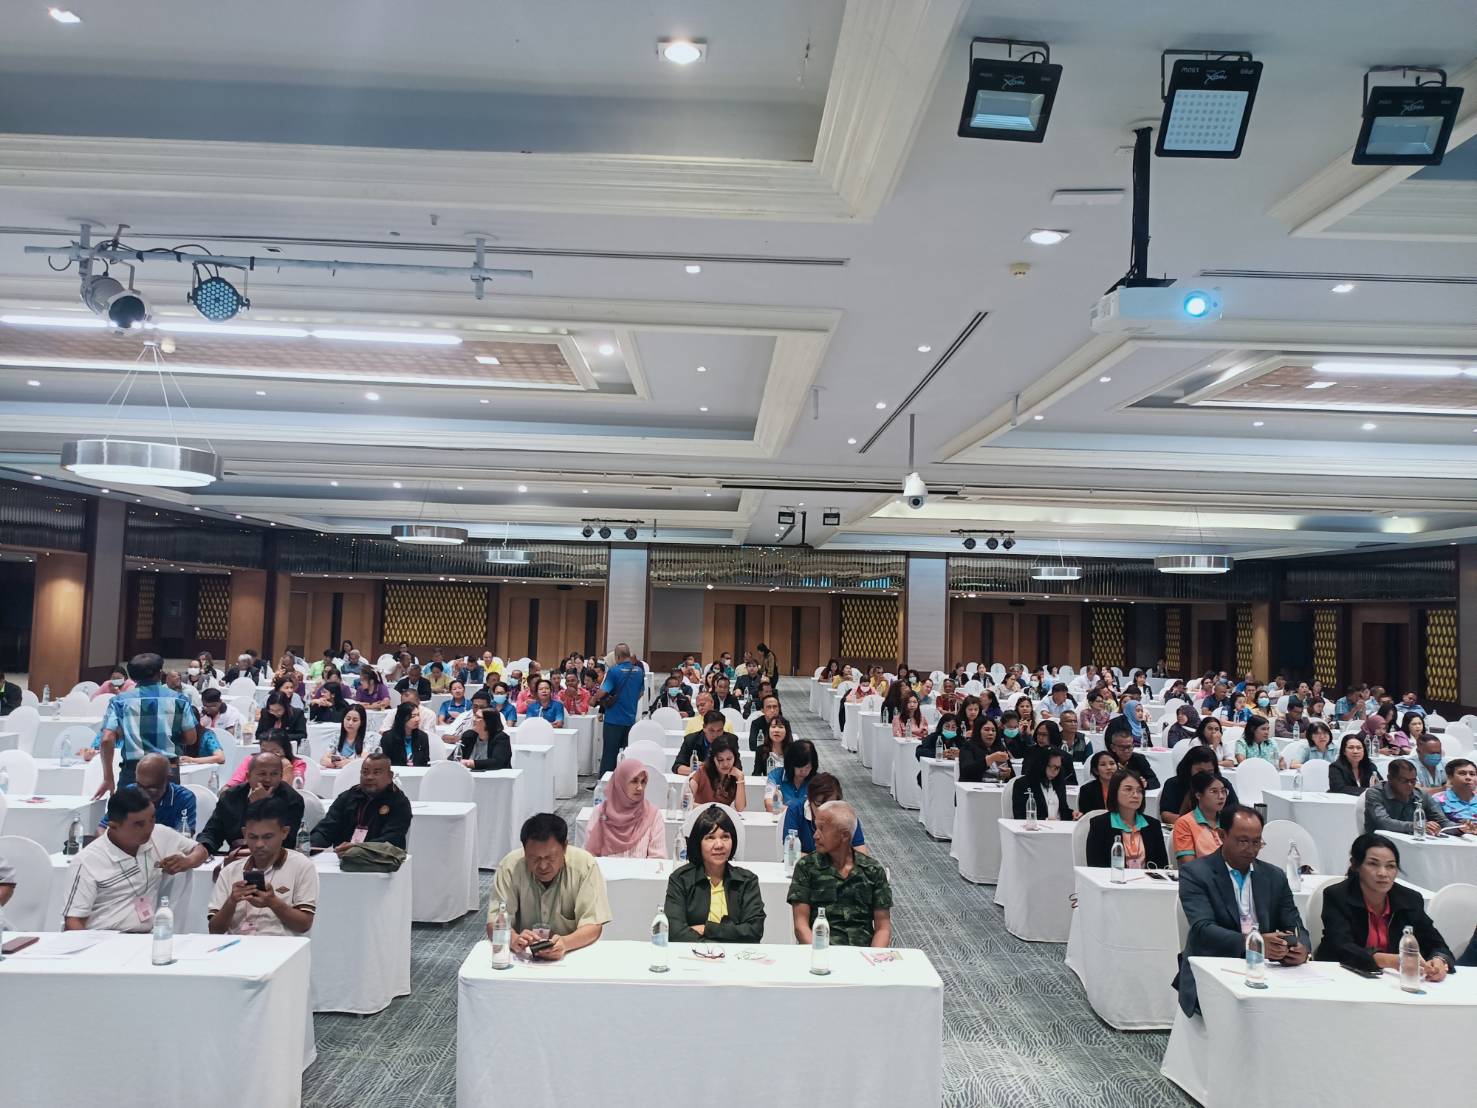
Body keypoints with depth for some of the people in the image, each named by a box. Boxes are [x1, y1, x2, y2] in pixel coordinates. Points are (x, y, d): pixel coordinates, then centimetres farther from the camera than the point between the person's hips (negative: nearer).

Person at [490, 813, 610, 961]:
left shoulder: (586, 865, -12)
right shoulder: (509, 866, -10)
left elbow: (593, 926, -13)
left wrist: (565, 943, -34)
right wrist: (514, 940, -34)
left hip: (571, 954, -1)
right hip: (523, 957, 1)